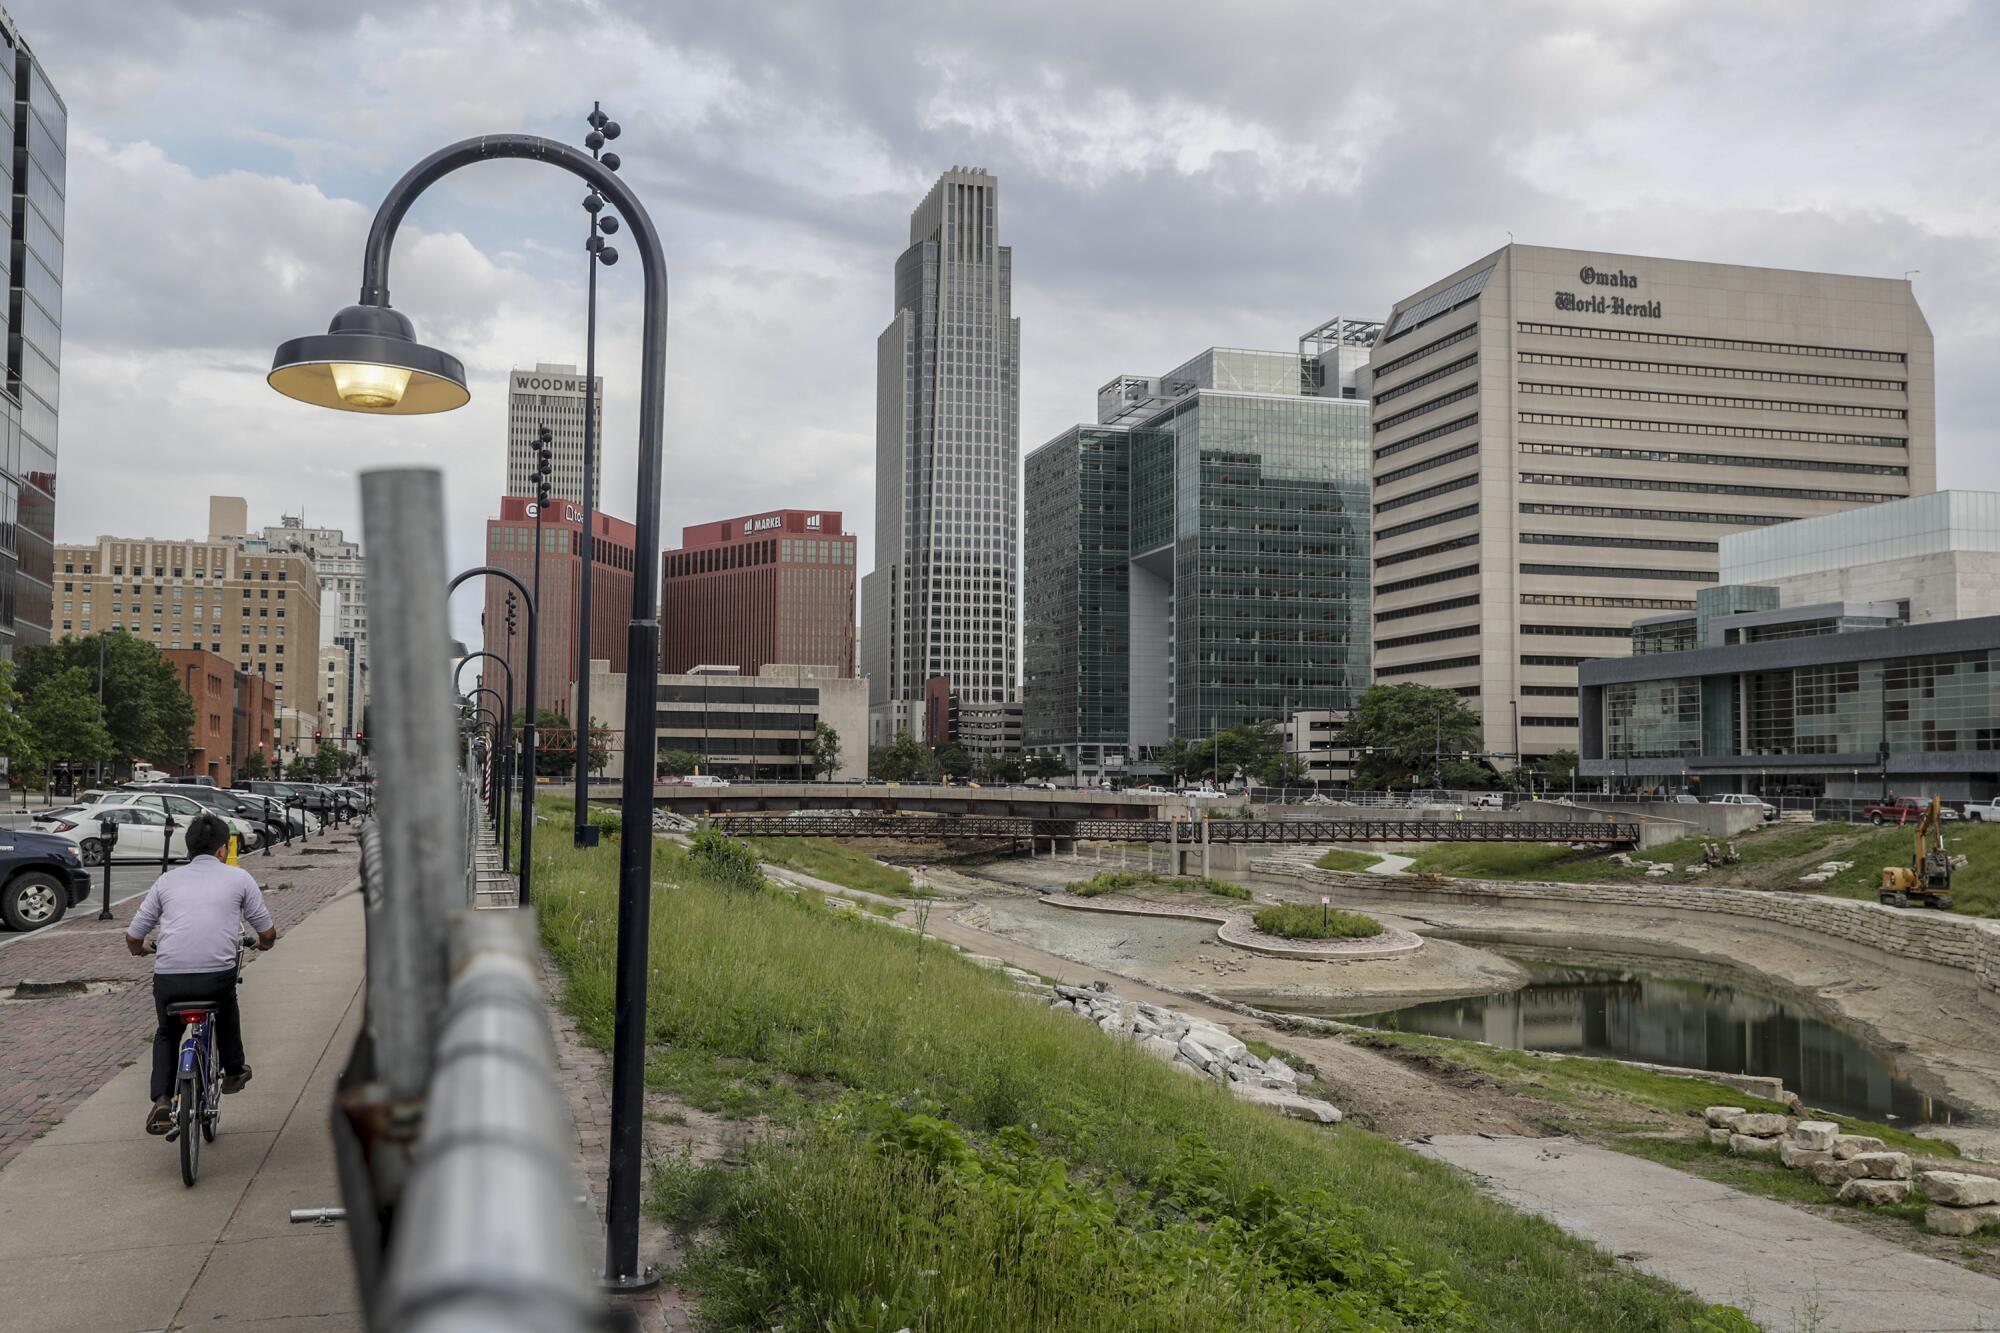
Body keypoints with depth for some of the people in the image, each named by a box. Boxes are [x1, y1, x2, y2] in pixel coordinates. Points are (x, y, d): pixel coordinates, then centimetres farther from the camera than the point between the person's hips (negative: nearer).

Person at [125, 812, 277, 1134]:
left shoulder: (167, 880, 15)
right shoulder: (238, 878, 9)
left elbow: (133, 937, 16)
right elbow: (267, 933, 12)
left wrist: (140, 950, 40)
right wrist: (263, 945, 36)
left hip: (168, 978, 1)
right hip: (218, 975, -1)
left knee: (167, 1034, 28)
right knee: (226, 1009, 34)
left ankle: (161, 1101, 10)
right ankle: (233, 1071, 43)